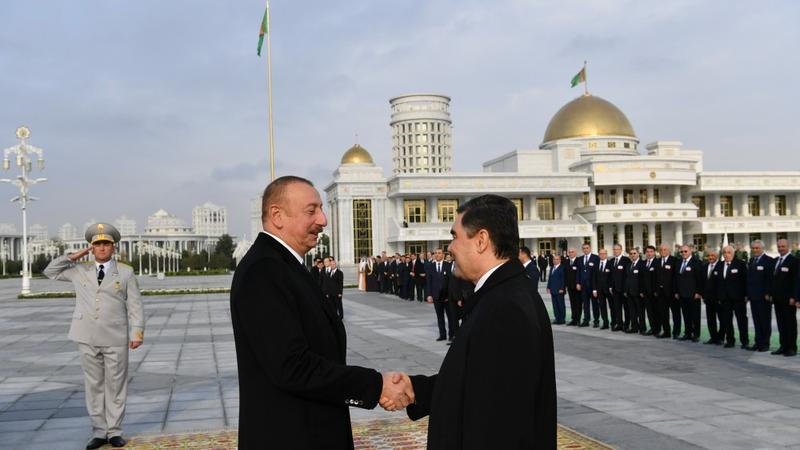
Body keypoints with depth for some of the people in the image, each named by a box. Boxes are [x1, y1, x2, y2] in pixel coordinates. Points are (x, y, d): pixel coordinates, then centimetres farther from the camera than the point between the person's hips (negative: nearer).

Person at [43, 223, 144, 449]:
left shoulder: (126, 272, 2)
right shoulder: (80, 270, 9)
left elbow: (135, 305, 0)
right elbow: (50, 271, 16)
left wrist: (137, 333, -9)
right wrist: (74, 256, 4)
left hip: (116, 339, -2)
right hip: (87, 338, 2)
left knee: (116, 385, 2)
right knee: (93, 385, 6)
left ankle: (114, 432, 12)